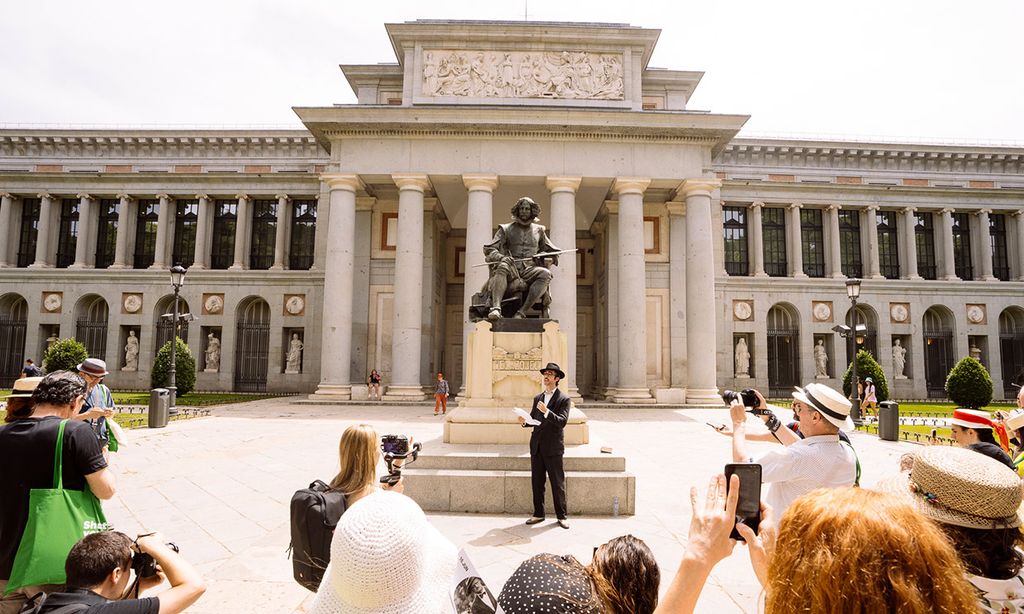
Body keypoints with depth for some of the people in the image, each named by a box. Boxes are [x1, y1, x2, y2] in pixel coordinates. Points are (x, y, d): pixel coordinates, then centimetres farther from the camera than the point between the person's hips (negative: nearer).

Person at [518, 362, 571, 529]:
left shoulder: (564, 399, -4)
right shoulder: (538, 398, 15)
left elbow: (562, 421, -15)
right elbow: (533, 420, 16)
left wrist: (547, 412, -27)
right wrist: (524, 421, -5)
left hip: (553, 448, -5)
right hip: (537, 446, 5)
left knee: (558, 483, 2)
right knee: (536, 482, 10)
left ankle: (562, 516, 14)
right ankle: (538, 514, 21)